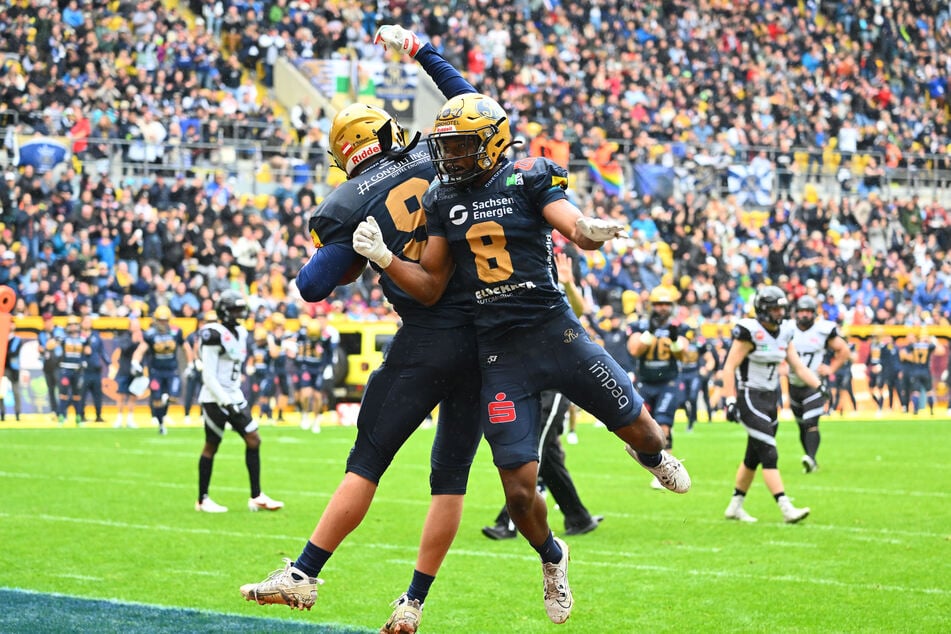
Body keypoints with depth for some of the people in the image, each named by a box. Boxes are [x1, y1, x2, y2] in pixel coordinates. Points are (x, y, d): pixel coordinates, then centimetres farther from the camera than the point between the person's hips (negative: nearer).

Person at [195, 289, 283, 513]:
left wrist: (236, 399, 18)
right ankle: (202, 500, 10)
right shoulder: (214, 336, -15)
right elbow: (208, 376, -17)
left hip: (234, 396, 8)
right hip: (215, 399, -8)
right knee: (212, 445, 0)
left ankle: (256, 497, 6)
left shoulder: (240, 333, 11)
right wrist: (226, 403, -19)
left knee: (253, 440, 2)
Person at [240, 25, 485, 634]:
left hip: (426, 341, -3)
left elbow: (313, 287, -2)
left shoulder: (350, 205, -2)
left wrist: (354, 255, 16)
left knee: (368, 461, 4)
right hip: (488, 333, 4)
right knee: (451, 475, 8)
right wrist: (420, 51, 32)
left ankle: (304, 574, 4)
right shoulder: (436, 160, 7)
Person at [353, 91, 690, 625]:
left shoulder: (529, 180, -5)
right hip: (500, 354, 2)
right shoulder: (443, 200, 7)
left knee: (636, 425, 6)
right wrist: (382, 257, -8)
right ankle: (552, 557, 30)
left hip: (554, 331, -2)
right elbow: (430, 289, 8)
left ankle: (651, 454, 47)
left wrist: (589, 231, -44)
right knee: (520, 492, -2)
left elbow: (576, 227, -19)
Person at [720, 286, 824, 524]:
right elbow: (729, 367, -15)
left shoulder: (784, 332, 7)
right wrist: (731, 401, -20)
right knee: (769, 455, -12)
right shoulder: (750, 331, -16)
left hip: (770, 398, 8)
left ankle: (735, 506, 27)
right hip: (749, 397, -8)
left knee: (754, 457, 15)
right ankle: (787, 509, -15)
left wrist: (820, 386, -5)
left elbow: (798, 366, 8)